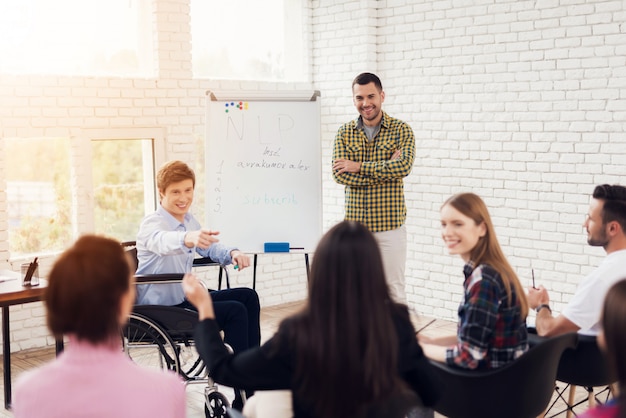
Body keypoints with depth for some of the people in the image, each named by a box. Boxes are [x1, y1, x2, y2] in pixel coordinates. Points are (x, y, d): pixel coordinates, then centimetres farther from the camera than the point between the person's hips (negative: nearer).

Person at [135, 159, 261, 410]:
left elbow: (209, 248, 20)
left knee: (248, 297, 5)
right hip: (160, 309, -9)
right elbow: (163, 241, -43)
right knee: (235, 311, -20)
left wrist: (232, 253, -3)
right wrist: (188, 238, -66)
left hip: (184, 297, 9)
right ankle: (242, 401, -13)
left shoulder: (188, 219, 7)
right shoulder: (152, 224, -19)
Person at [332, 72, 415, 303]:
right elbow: (339, 174, -8)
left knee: (394, 289, 4)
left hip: (390, 225, -2)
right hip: (355, 225, 3)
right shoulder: (344, 133, 5)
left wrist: (358, 166, -16)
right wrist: (386, 170, -15)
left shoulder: (401, 130, -2)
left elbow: (404, 166, -19)